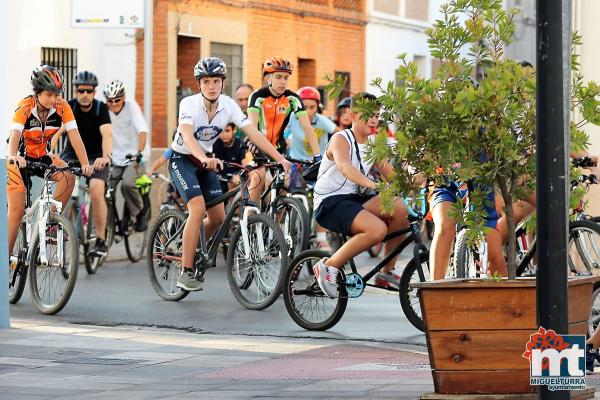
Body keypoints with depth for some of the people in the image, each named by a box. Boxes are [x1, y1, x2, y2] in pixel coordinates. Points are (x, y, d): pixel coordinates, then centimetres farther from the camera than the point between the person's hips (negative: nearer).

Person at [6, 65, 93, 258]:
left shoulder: (62, 108, -17)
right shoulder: (25, 108, -27)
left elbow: (74, 135, -24)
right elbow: (15, 134, -42)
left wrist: (85, 164, -38)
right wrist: (13, 156, -63)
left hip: (43, 157, 4)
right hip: (20, 159, -3)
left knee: (68, 176, -25)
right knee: (17, 210, -11)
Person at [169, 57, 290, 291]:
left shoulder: (228, 105, -12)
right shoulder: (189, 104, -24)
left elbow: (253, 133, -18)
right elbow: (187, 135, -41)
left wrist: (280, 158, -28)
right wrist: (205, 159, -59)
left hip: (206, 160, 5)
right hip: (182, 159, -5)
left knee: (218, 217, -1)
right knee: (198, 209, -23)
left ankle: (192, 252, 26)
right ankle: (186, 272, -18)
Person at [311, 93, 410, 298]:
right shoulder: (340, 139, -11)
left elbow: (391, 175, 9)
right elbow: (344, 167, -31)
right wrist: (373, 185, -48)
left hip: (356, 199, 7)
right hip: (330, 203, -7)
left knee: (399, 209, -22)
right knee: (377, 229, -32)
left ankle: (387, 271, -6)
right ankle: (328, 266, -16)